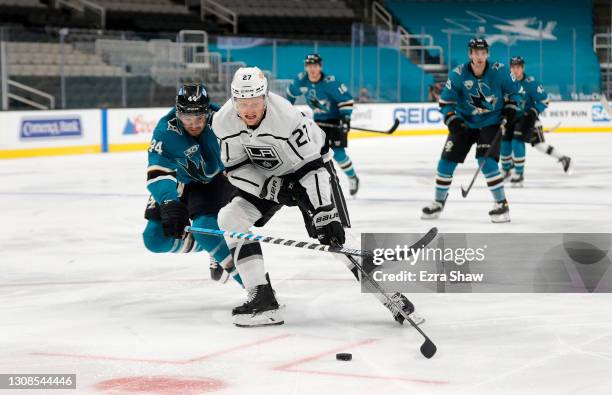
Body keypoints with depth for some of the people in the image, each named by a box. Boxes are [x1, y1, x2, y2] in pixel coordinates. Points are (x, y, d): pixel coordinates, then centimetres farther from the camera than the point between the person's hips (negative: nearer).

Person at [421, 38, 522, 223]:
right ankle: (439, 202, 19)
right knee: (447, 160, -1)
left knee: (487, 161, -20)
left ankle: (501, 204, -8)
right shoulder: (458, 75, -15)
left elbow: (513, 90, 2)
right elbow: (446, 102, -7)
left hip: (491, 123, -2)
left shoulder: (499, 71, -15)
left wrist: (510, 109, -8)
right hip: (464, 122, 2)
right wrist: (451, 119, -21)